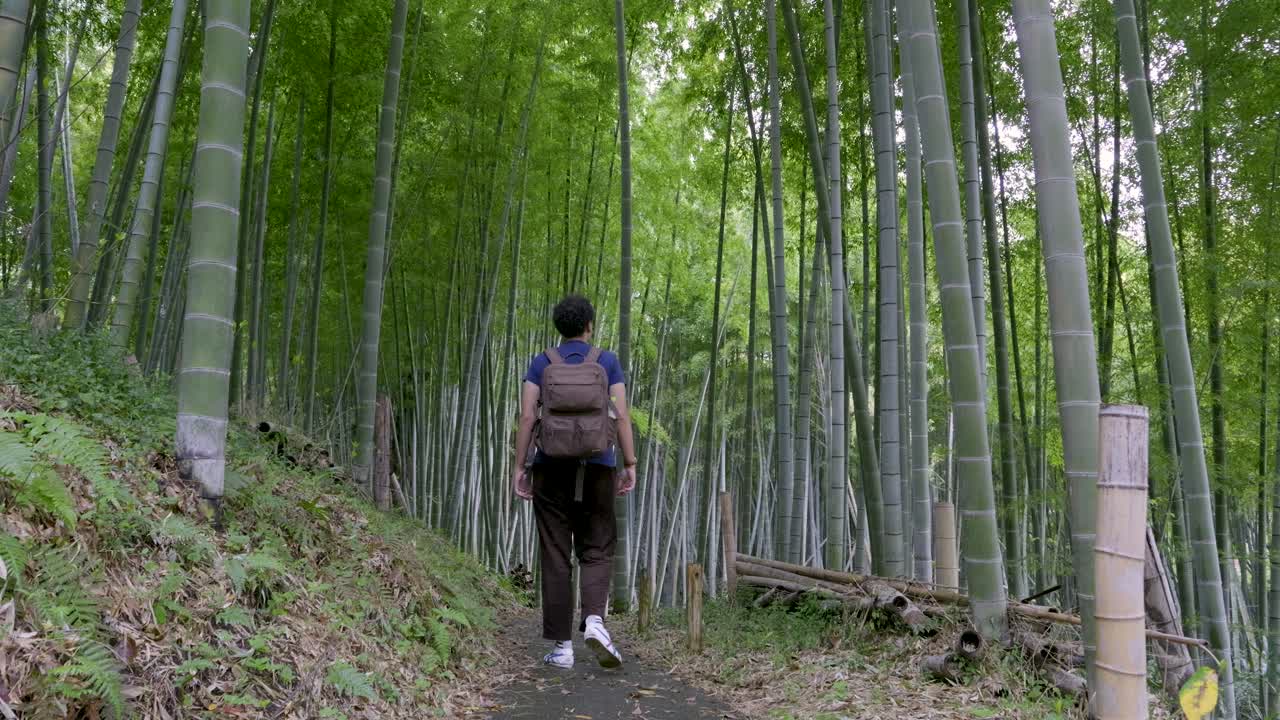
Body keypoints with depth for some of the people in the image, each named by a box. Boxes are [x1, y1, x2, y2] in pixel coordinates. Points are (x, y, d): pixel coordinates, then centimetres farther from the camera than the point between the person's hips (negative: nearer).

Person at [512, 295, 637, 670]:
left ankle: (562, 645, 1)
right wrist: (630, 466, 0)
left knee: (556, 557, 5)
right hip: (596, 469, 0)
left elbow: (527, 417, -4)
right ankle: (594, 620, -20)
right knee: (596, 553, 7)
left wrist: (519, 467, -1)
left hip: (551, 467, 1)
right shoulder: (608, 361, 3)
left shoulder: (540, 363, 4)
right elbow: (622, 416, -3)